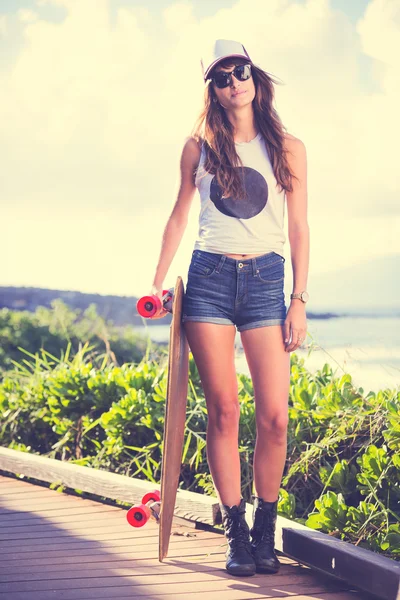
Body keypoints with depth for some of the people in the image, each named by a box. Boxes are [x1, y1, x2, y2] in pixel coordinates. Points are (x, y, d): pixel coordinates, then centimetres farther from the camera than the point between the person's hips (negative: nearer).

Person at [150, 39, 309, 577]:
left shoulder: (288, 148, 6)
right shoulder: (200, 146, 8)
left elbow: (299, 229, 6)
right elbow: (179, 216, 17)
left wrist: (299, 301, 0)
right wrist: (158, 282, 13)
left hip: (266, 279, 0)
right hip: (210, 276, 0)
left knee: (274, 416, -9)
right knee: (223, 411, -3)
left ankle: (265, 532, 7)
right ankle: (236, 533, 5)